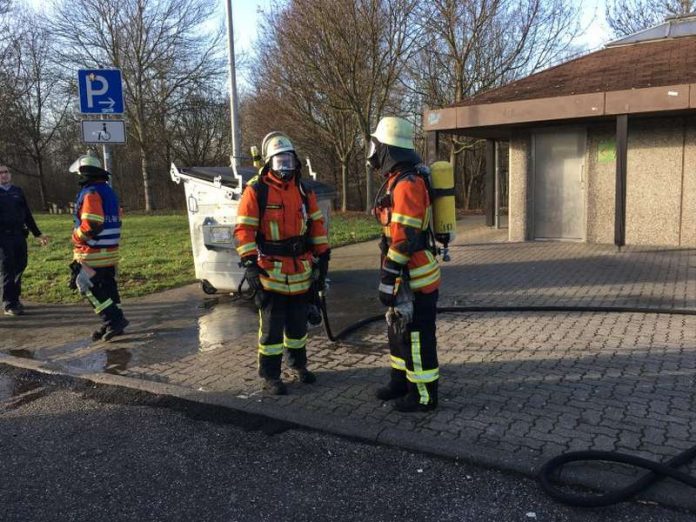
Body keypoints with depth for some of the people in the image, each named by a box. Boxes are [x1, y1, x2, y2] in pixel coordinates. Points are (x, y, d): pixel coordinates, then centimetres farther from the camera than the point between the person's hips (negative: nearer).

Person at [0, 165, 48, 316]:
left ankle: (15, 298, 24)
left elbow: (27, 214, 18)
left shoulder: (18, 191, 14)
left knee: (19, 267, 9)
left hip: (19, 235, 4)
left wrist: (37, 234, 16)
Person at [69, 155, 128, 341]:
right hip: (110, 251, 9)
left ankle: (114, 320, -6)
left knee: (88, 288, -2)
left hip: (93, 253, -9)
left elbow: (91, 224, -24)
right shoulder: (109, 191, 14)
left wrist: (77, 238, -9)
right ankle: (113, 323, 19)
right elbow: (115, 221, 20)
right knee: (107, 287, 14)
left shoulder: (90, 193, -16)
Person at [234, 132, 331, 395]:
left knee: (298, 322, 18)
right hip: (271, 272, -5)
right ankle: (269, 375, 16)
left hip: (301, 271, 5)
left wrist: (322, 259, 8)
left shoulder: (304, 191, 8)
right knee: (272, 327, 2)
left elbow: (317, 225, 12)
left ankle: (298, 364, 37)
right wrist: (250, 263, -18)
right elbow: (244, 229, -11)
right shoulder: (256, 191, -8)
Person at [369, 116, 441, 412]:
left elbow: (404, 239, -25)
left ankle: (424, 395, 14)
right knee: (398, 329, 20)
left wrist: (387, 278, -23)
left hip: (416, 278, -10)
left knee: (416, 336, 1)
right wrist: (391, 274, 24)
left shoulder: (406, 184, -21)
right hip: (405, 275, 10)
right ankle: (401, 382, 35)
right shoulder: (398, 180, 13)